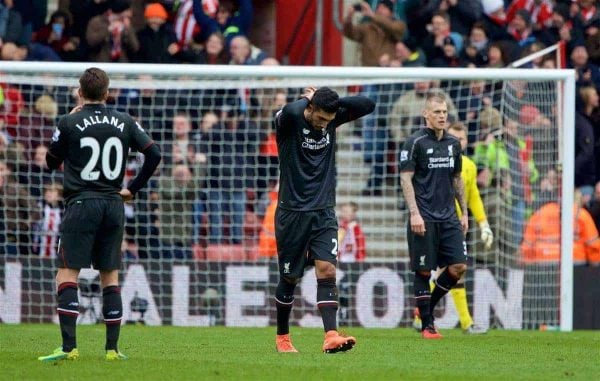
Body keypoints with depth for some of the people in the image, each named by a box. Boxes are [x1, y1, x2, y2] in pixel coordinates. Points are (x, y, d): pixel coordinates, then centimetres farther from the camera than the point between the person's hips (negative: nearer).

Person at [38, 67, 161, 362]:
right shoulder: (124, 123, 5)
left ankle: (69, 346, -16)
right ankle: (112, 348, 9)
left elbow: (52, 162, 7)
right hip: (113, 205, 4)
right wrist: (133, 188, 10)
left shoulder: (70, 123, -6)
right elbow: (154, 154, 3)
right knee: (110, 277, 11)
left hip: (81, 204, -4)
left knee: (67, 274, -4)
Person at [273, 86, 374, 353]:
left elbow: (367, 105, -4)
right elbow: (290, 111, -37)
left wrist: (333, 101, -10)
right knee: (290, 278, 6)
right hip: (292, 212, -3)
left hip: (323, 213, 3)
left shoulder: (332, 120, 1)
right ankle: (282, 337, 24)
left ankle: (331, 336, -22)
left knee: (327, 270, -13)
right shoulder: (290, 121, -13)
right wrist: (309, 99, -18)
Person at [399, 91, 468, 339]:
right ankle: (427, 325, 6)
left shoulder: (453, 144, 13)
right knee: (424, 271, -2)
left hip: (448, 218, 6)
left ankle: (428, 307, 16)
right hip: (424, 219, -5)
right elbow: (406, 179, -9)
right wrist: (414, 213, -17)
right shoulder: (416, 143, -5)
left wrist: (463, 213, 17)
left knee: (458, 267, -4)